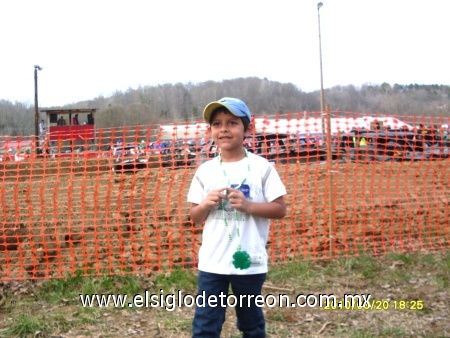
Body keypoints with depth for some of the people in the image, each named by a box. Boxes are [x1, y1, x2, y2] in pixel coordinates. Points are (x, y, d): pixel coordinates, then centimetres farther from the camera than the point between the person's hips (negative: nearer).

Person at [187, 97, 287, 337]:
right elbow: (195, 217, 8)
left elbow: (280, 209, -4)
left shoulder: (261, 167, -4)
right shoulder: (205, 170, 3)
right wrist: (206, 204, -14)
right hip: (212, 262, 2)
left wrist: (248, 205, -19)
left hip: (250, 261, -1)